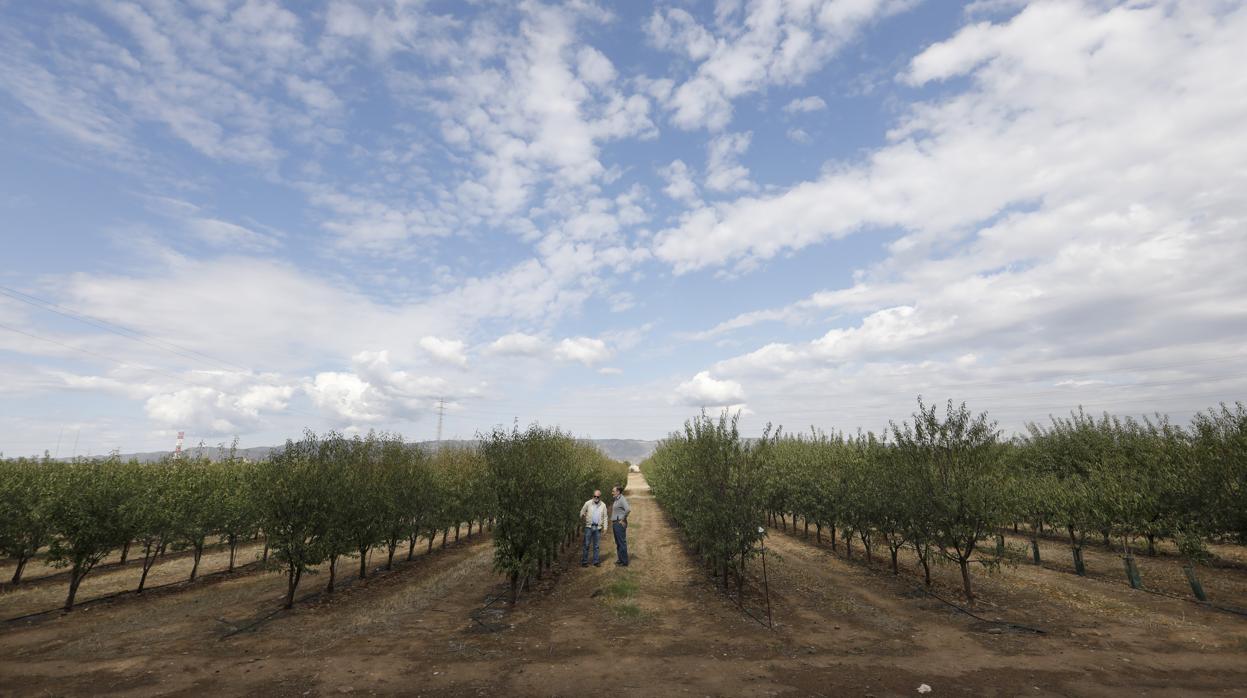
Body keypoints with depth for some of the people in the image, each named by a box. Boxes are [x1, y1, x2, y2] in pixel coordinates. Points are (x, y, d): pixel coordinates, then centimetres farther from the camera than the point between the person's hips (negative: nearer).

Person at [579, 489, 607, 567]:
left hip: (598, 527, 2)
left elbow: (605, 517, 9)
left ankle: (596, 561, 16)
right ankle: (584, 561, 8)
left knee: (596, 545, 7)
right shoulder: (588, 503, -1)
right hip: (589, 526, -2)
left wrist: (605, 527, 4)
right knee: (586, 544, 0)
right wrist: (582, 517, -15)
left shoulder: (603, 505, 6)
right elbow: (582, 512, 6)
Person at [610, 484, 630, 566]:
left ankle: (624, 562, 3)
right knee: (618, 543, 15)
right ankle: (620, 559, 24)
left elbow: (628, 509, -30)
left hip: (620, 524, -10)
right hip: (615, 523, 10)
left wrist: (623, 519, -20)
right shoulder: (616, 500, 14)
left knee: (622, 542, -4)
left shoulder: (622, 499, -15)